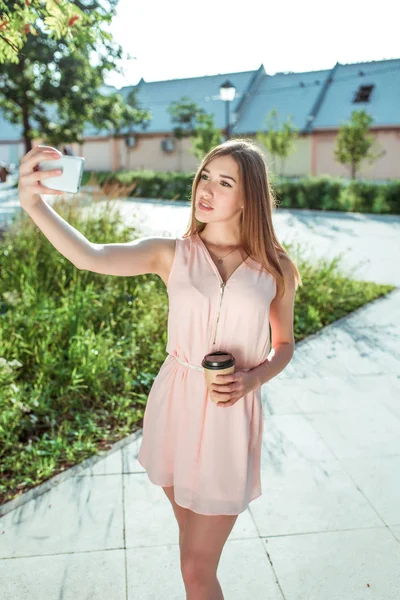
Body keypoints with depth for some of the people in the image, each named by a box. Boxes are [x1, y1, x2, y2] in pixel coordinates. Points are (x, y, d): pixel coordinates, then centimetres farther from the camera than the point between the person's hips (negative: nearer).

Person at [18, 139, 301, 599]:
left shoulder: (276, 270, -5)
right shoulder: (171, 254, -7)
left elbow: (284, 345, 8)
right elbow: (91, 257, -24)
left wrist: (252, 379, -12)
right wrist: (35, 203, -41)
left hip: (229, 418, -2)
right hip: (173, 406, 2)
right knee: (192, 538, 24)